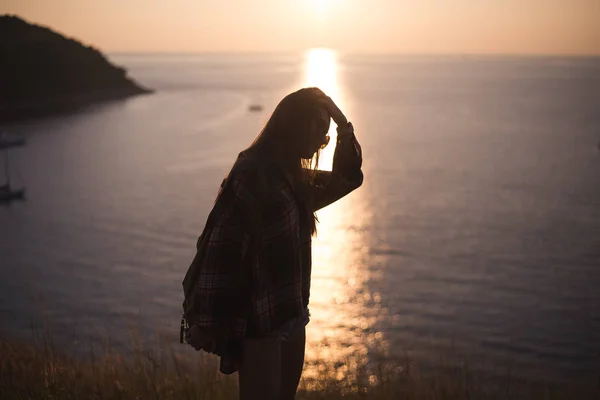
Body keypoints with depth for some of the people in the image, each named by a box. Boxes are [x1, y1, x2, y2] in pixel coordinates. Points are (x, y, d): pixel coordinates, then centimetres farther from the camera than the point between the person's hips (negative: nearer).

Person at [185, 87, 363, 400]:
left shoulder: (294, 178, 10)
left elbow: (347, 178, 21)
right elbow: (222, 248, -20)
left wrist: (344, 126, 7)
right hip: (261, 320, -9)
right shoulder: (251, 172, -16)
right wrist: (206, 321, -20)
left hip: (291, 316, 9)